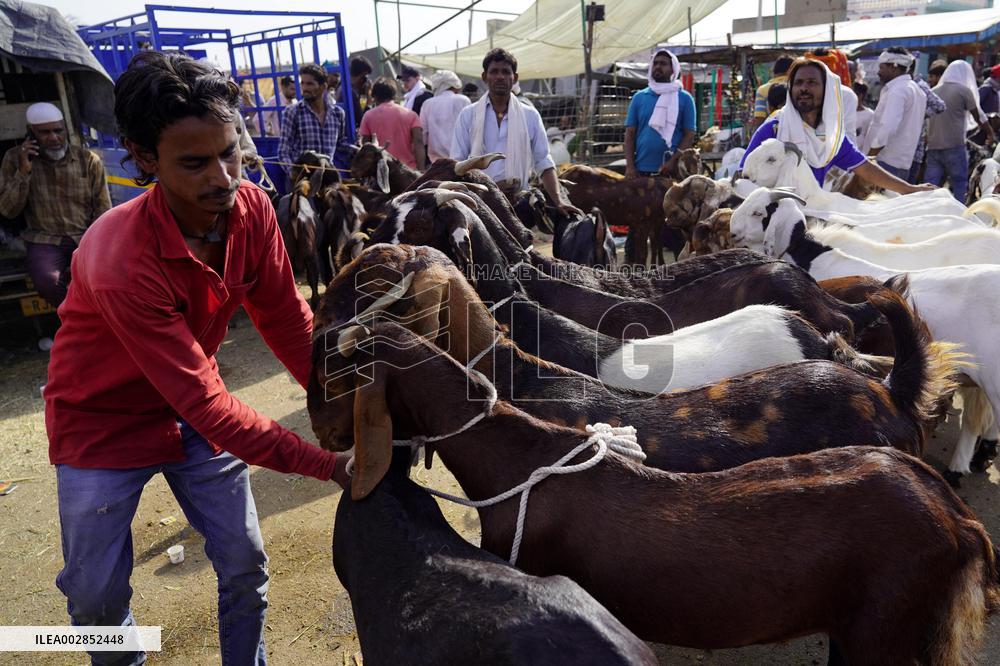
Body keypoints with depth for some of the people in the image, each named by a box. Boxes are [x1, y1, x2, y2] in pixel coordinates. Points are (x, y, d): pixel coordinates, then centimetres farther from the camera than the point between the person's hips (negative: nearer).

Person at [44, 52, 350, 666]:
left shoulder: (252, 208, -17)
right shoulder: (120, 261, -33)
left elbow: (288, 322, -11)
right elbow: (209, 405, -33)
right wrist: (333, 464, -33)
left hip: (194, 411, 5)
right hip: (105, 424, -4)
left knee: (246, 567, 7)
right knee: (99, 596, 7)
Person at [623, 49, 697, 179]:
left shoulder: (684, 98, 5)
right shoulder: (639, 97, 10)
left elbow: (689, 135, 0)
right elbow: (630, 134, 7)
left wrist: (673, 161, -14)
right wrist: (630, 166, -4)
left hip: (672, 171, -2)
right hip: (641, 170, 2)